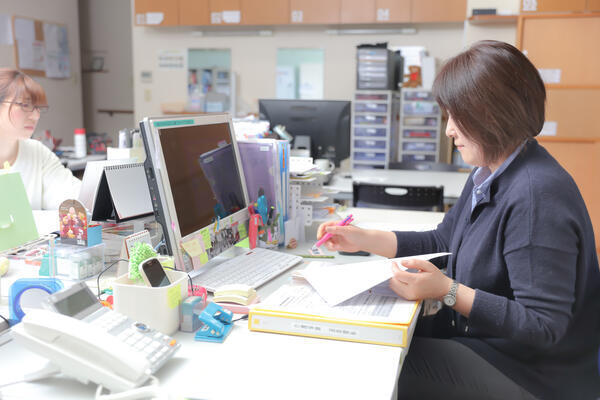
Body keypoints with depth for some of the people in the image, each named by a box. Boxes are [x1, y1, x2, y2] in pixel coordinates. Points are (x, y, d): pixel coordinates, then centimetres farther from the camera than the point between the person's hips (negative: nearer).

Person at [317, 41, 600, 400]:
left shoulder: (538, 195, -28)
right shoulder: (489, 175, 3)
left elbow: (543, 326, -27)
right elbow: (442, 242, 14)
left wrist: (447, 291, -30)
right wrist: (365, 240, 6)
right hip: (479, 338, 9)